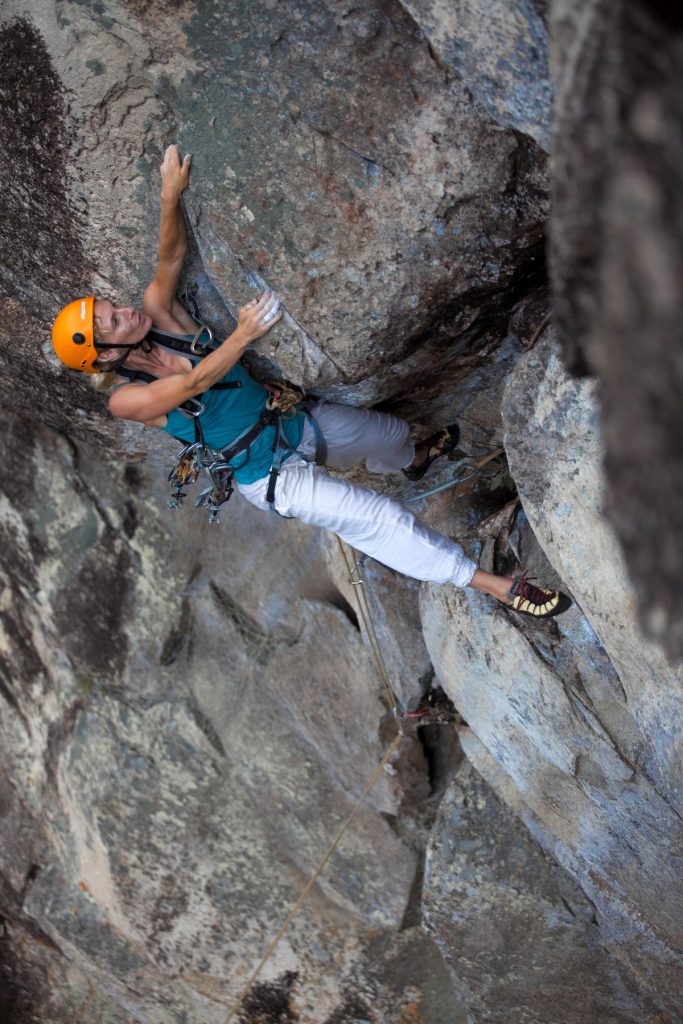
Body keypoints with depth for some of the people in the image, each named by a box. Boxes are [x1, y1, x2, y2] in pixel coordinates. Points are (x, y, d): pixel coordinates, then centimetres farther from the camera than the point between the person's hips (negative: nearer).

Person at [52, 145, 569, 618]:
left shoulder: (155, 314, -5)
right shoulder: (126, 398, -22)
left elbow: (172, 256, -13)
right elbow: (193, 384, -35)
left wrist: (171, 195, -30)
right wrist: (245, 333, -46)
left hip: (291, 418, 7)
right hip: (271, 477, -7)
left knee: (385, 431, 27)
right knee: (376, 518, -11)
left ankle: (415, 459, 66)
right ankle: (499, 586, -3)